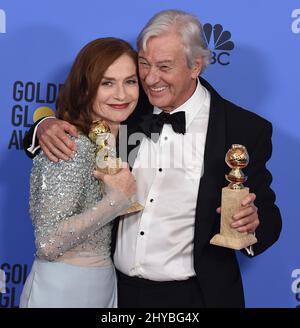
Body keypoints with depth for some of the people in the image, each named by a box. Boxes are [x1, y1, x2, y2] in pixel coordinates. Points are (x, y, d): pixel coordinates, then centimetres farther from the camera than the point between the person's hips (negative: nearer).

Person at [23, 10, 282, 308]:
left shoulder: (246, 130, -10)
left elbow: (268, 219, -4)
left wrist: (252, 222, -27)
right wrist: (46, 127, -14)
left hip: (192, 297, -3)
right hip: (117, 289, 4)